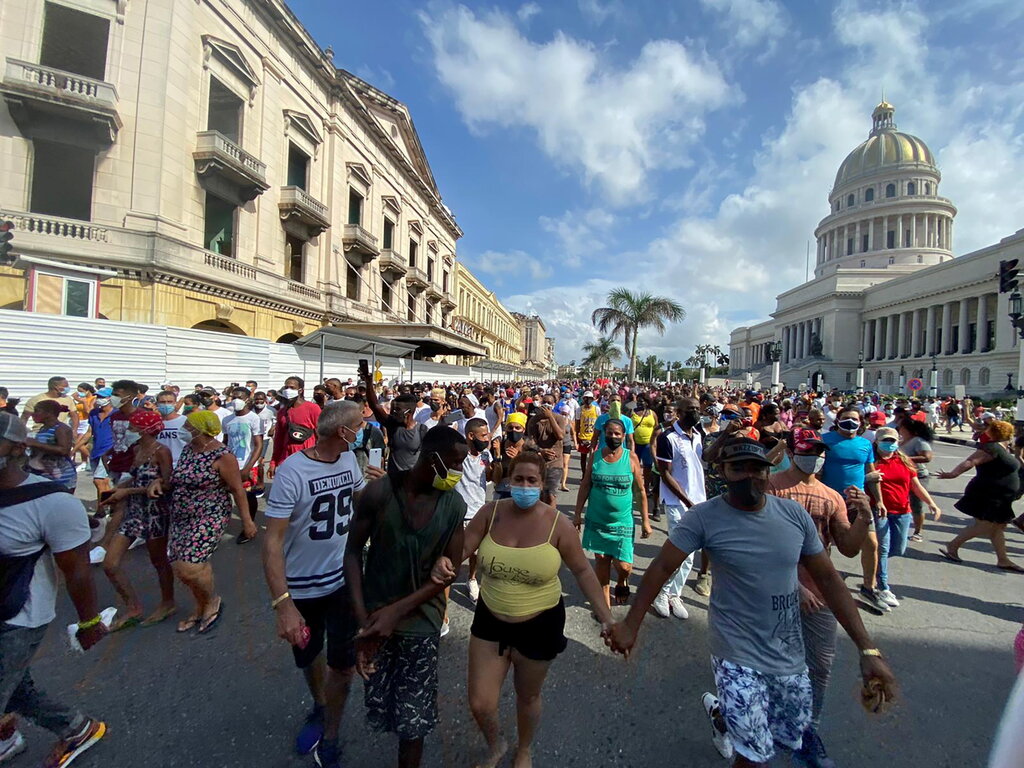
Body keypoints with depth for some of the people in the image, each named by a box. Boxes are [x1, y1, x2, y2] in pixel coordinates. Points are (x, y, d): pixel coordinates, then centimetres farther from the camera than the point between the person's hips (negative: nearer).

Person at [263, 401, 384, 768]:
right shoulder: (292, 471, -25)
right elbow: (272, 541, -24)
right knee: (308, 656, 22)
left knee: (343, 664, 9)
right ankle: (319, 707, 54)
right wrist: (282, 604, -28)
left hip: (344, 579, 3)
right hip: (301, 586, -3)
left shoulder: (349, 458, -6)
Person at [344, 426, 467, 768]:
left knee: (413, 720, 6)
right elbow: (353, 551, -6)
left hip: (420, 623, 0)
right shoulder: (379, 492, -15)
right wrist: (363, 619, -12)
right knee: (380, 710, 14)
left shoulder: (455, 505, -11)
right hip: (375, 617, 0)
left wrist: (397, 611, -14)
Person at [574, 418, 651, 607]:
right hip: (597, 520, 2)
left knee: (623, 566, -2)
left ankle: (622, 583, 35)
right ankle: (605, 603, 30)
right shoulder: (595, 457, -3)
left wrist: (645, 521, -2)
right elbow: (585, 486, 2)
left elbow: (641, 491, -2)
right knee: (601, 560, 10)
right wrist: (578, 515, 1)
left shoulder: (631, 457, -7)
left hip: (622, 522, -1)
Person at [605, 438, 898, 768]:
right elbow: (661, 568, -16)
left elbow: (828, 578, 1)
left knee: (792, 738, 23)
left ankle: (721, 714, 50)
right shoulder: (704, 517, -20)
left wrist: (868, 649, -3)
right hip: (738, 657, -4)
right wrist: (630, 625, -16)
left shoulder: (794, 514, -7)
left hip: (790, 655, 5)